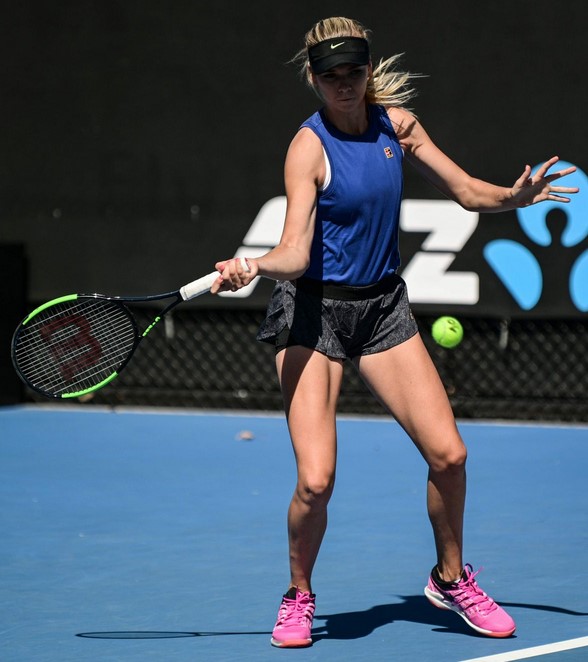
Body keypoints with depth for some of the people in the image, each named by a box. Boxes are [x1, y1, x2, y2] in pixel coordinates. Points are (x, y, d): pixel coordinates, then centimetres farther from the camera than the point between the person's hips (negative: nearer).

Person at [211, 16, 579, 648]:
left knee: (448, 455, -2)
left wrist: (513, 195, -9)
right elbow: (295, 253, -26)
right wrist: (252, 265, -46)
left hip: (383, 308, 5)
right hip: (314, 311, -5)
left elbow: (466, 189, 10)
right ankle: (298, 597, 11)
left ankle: (451, 578, 23)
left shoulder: (396, 123, 1)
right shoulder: (309, 147, -16)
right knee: (316, 480, -16)